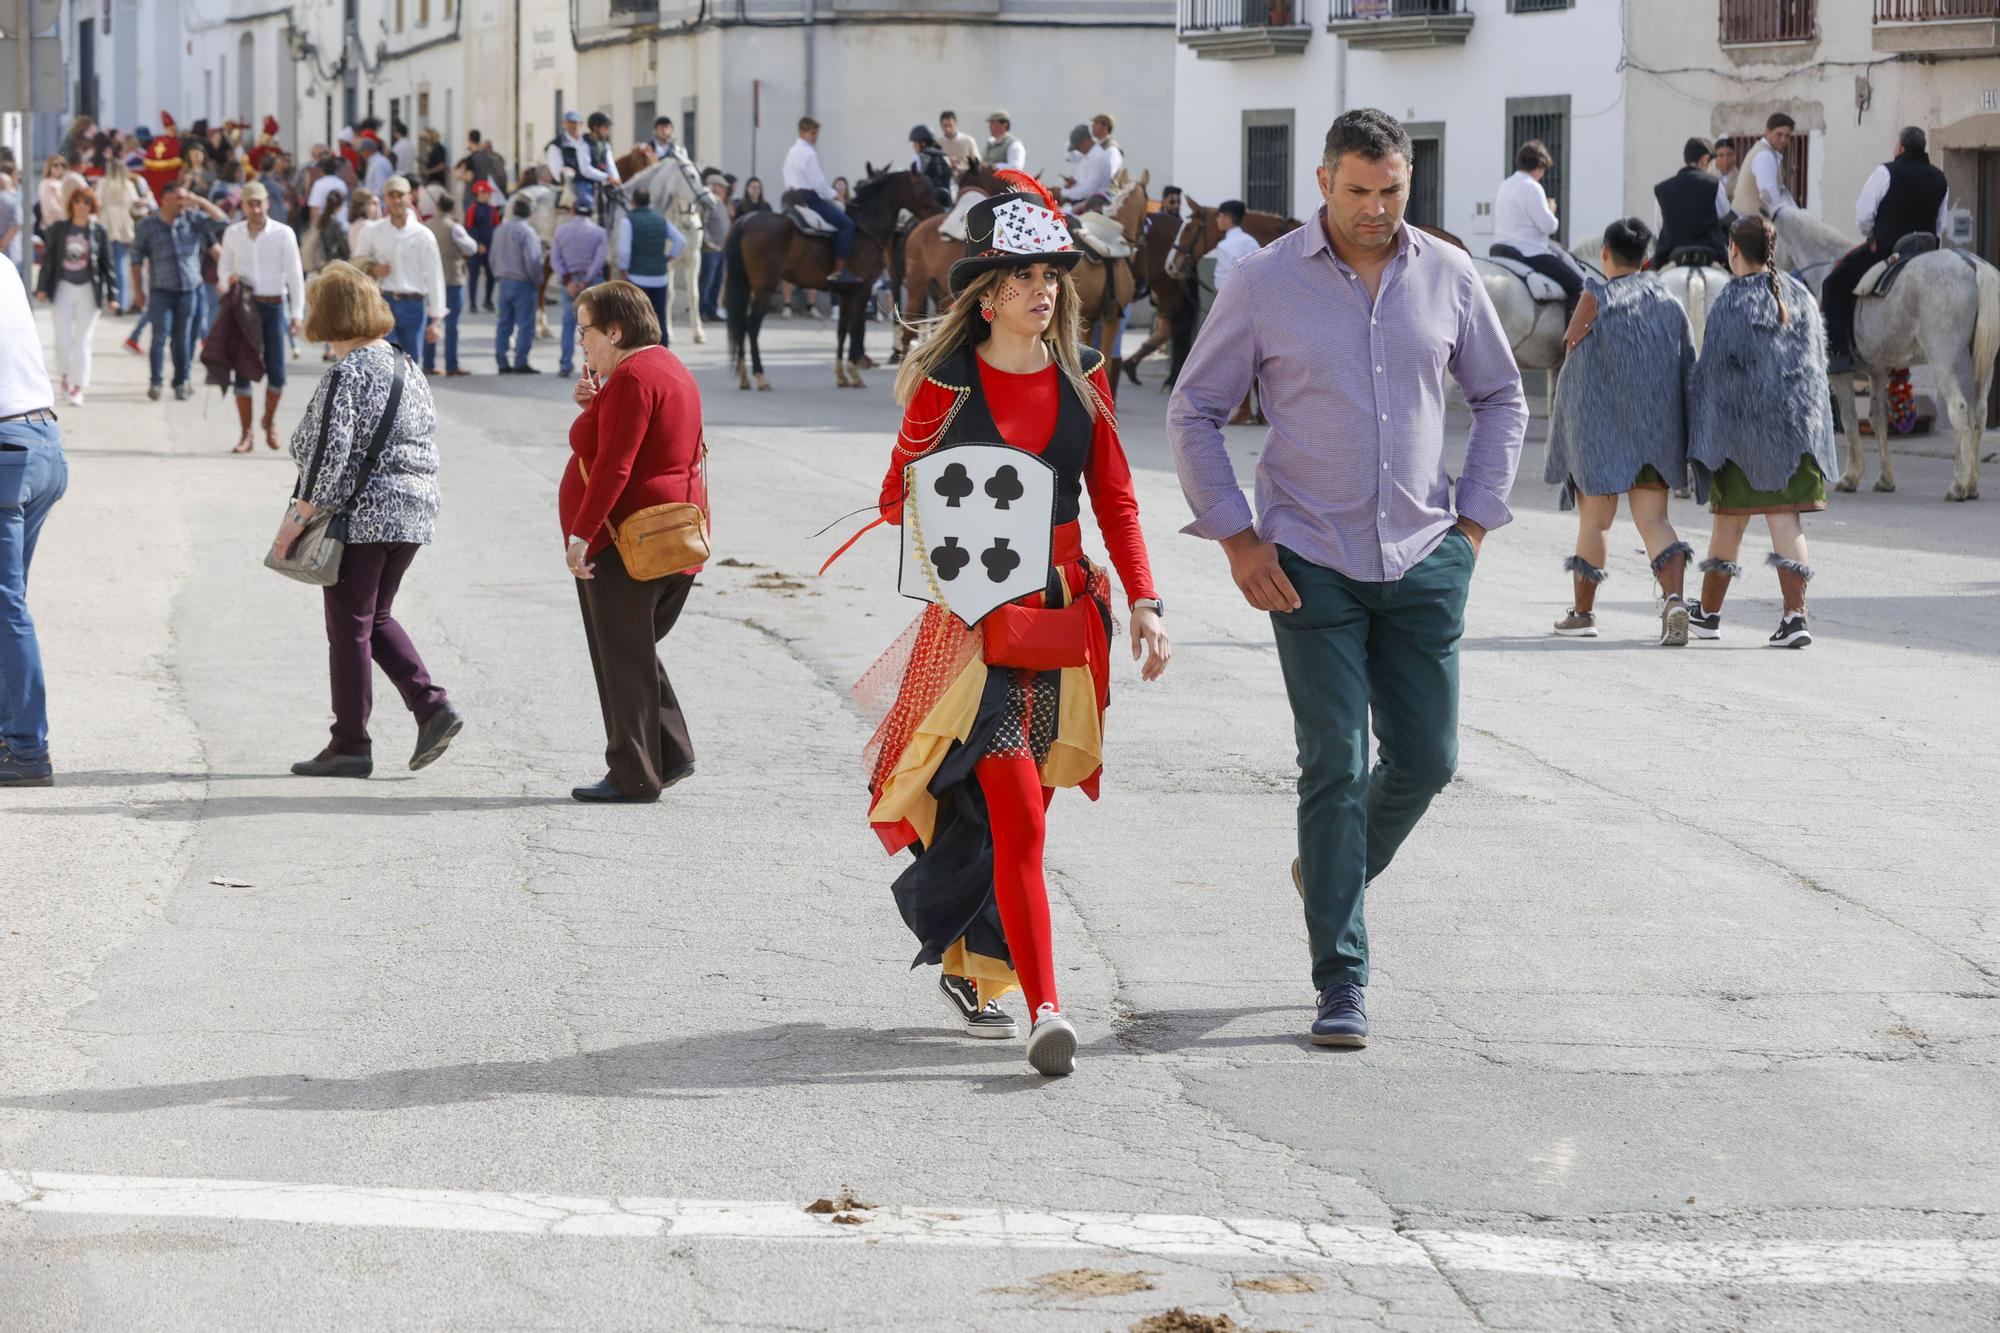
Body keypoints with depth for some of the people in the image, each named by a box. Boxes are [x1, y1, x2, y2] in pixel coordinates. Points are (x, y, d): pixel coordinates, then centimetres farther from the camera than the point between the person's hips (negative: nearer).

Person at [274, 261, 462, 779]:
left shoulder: (345, 375, -14)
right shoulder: (407, 368, 11)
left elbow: (328, 452, -19)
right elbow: (428, 441, 16)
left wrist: (299, 517, -15)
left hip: (363, 513, -8)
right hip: (415, 511, 8)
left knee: (349, 626, 2)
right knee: (376, 618, 20)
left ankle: (351, 745, 6)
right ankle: (433, 707, 6)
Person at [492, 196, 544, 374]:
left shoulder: (500, 229, 7)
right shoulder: (526, 231, -15)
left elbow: (492, 256, 13)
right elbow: (531, 260, -18)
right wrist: (537, 279, -4)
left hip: (504, 281, 7)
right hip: (522, 283, -7)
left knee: (504, 324, 10)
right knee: (525, 325, -3)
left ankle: (502, 363, 11)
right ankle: (520, 363, -6)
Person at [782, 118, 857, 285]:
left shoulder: (793, 152, 18)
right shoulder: (808, 153, -14)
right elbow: (818, 181, -17)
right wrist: (832, 197, -3)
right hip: (808, 197, -11)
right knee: (846, 223, -14)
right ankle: (839, 271, -22)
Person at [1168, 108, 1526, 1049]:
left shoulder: (1447, 276, 3)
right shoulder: (1266, 283, -5)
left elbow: (1501, 397, 16)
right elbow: (1193, 413, 2)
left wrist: (1475, 516, 7)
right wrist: (1236, 537, -5)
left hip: (1424, 559, 3)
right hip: (1310, 565, -3)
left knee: (1426, 759, 6)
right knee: (1335, 767, -6)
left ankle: (1332, 870, 36)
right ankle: (1342, 982, -1)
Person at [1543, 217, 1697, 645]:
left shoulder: (1597, 299, -7)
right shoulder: (1670, 305, 8)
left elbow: (1572, 349, -6)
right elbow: (1690, 371, 8)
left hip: (1600, 425, -4)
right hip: (1655, 430, 4)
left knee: (1594, 520, 7)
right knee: (1653, 518, 2)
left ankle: (1583, 611, 18)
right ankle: (1674, 597, -21)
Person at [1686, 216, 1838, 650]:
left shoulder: (1731, 303, -9)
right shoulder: (1800, 297, 6)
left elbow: (1713, 371, -9)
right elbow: (1818, 360, 11)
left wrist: (1703, 435, -4)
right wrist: (1808, 419, 20)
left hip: (1743, 419, -3)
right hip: (1798, 418, 4)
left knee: (1730, 518, 9)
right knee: (1785, 517, 1)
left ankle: (1708, 612, 23)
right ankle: (1794, 614, -13)